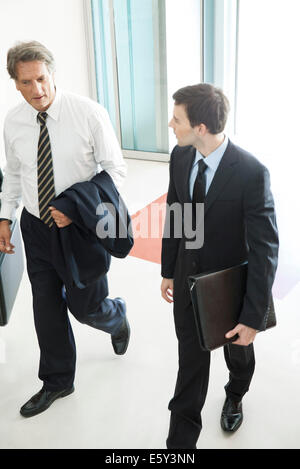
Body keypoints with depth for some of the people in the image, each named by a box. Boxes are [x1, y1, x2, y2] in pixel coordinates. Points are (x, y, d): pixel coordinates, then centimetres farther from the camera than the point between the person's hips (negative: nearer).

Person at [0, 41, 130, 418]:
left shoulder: (88, 113, -16)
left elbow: (115, 170, -11)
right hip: (37, 227, 4)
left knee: (86, 307, 5)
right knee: (46, 308, 14)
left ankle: (117, 316, 46)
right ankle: (57, 382, 37)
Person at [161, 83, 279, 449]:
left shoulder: (251, 173, -28)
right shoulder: (180, 157, -10)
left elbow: (265, 248, -24)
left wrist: (253, 317, -22)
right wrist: (168, 271, 9)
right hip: (188, 279, 3)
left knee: (238, 350, 25)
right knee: (191, 361, 13)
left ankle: (235, 397, 59)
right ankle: (181, 439, 30)